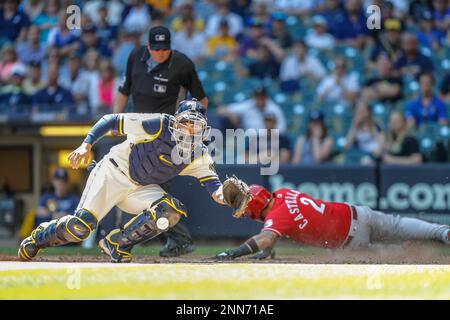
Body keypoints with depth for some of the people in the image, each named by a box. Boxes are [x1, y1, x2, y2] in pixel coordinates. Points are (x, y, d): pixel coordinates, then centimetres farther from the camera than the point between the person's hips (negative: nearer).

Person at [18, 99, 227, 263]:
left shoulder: (199, 155, -6)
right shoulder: (159, 125, -20)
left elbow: (211, 181, -15)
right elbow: (112, 120, -15)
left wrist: (219, 193, -39)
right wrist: (86, 145, -23)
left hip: (141, 189, 5)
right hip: (114, 173, -5)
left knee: (171, 211, -24)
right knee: (81, 226, -19)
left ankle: (116, 245, -8)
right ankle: (38, 237, 13)